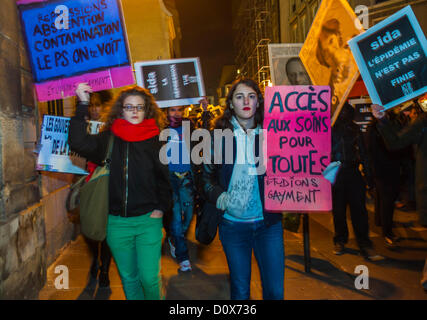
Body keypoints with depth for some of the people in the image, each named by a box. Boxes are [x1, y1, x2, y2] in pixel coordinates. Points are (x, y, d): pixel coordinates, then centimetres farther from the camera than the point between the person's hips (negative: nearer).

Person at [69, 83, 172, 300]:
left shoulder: (155, 140, -2)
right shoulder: (109, 139, -1)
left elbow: (164, 177, 4)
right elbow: (78, 143, -18)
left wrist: (161, 207, -2)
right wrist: (82, 105, -18)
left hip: (148, 220, -1)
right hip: (117, 222, 2)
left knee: (149, 277, 0)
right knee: (128, 278, 17)